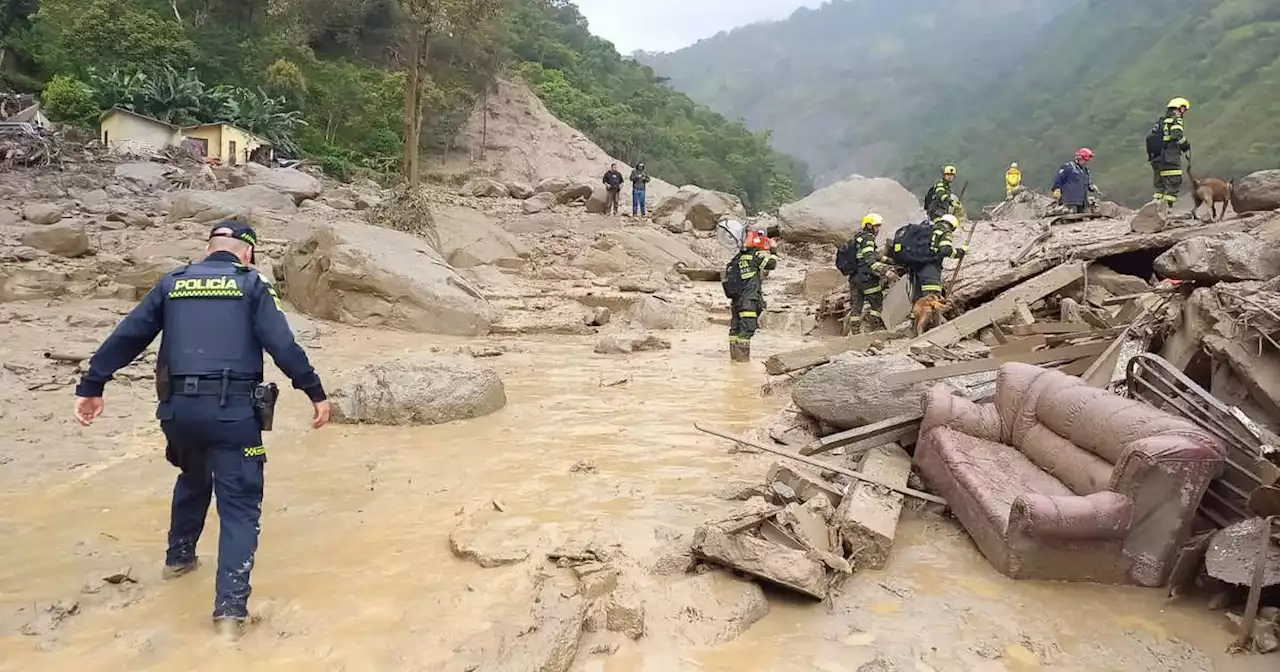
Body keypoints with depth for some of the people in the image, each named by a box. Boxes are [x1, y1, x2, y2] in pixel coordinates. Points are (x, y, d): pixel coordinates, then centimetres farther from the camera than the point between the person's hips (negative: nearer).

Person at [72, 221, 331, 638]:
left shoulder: (172, 283, 13)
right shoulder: (251, 285, 2)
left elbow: (126, 338, 10)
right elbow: (283, 346, -7)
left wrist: (91, 387, 16)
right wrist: (316, 393, -3)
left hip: (179, 408, 4)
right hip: (233, 410, -4)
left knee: (193, 479, 32)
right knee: (239, 505, 2)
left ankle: (179, 557, 47)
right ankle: (230, 606, -7)